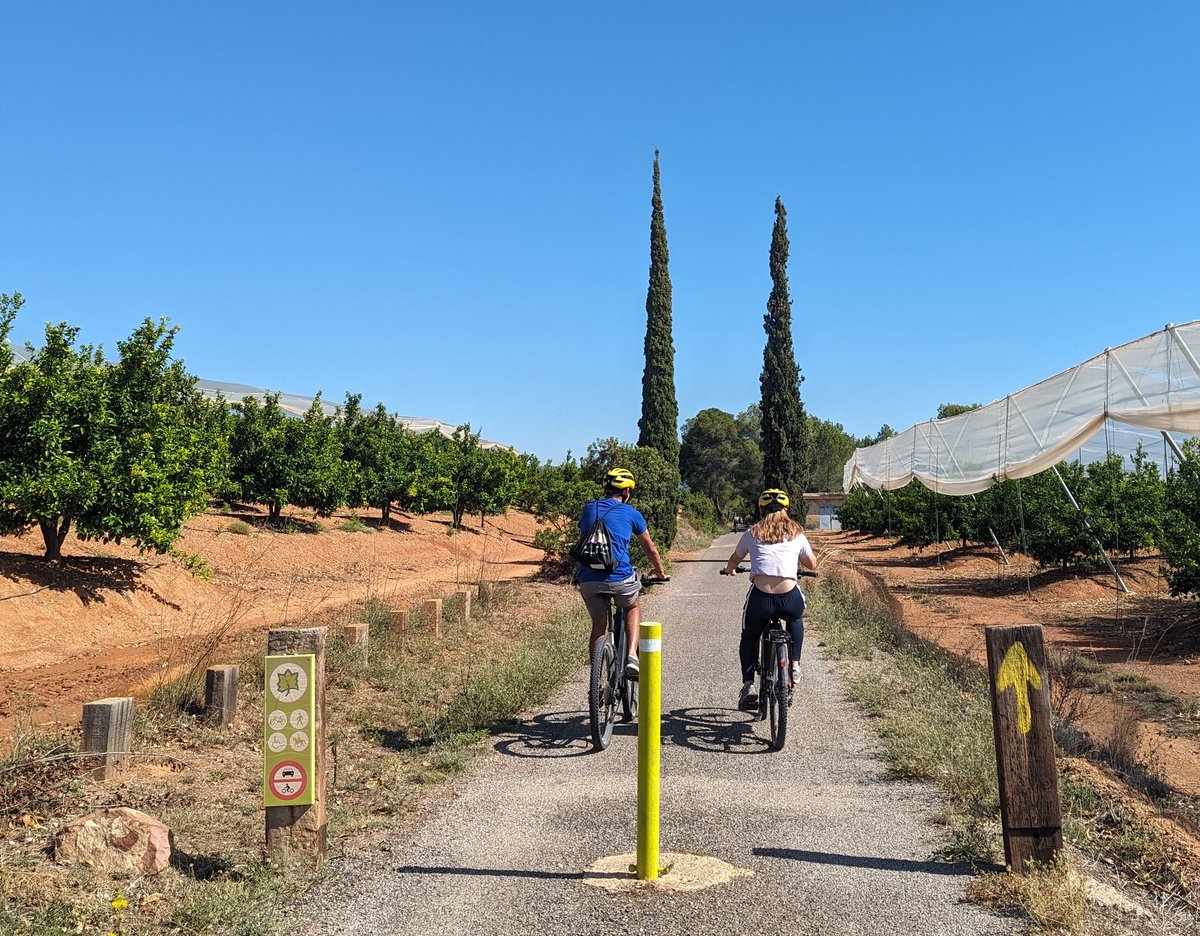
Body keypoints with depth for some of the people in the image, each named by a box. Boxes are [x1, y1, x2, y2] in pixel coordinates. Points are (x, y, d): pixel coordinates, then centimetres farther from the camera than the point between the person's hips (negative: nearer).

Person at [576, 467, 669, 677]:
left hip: (589, 580, 3)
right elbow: (650, 549, 17)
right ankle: (632, 656, 8)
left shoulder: (588, 509, 15)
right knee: (633, 608, 27)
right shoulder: (631, 513, 6)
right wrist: (660, 572, 35)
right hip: (620, 578, -2)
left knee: (598, 625, 20)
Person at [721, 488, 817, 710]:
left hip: (760, 597, -1)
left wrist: (728, 570, 53)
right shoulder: (796, 533, 17)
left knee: (749, 639, 26)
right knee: (795, 620, 38)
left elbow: (734, 561, 30)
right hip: (790, 598, 1)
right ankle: (794, 665, 26)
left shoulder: (752, 533, 16)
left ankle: (748, 685, 11)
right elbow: (812, 565, 29)